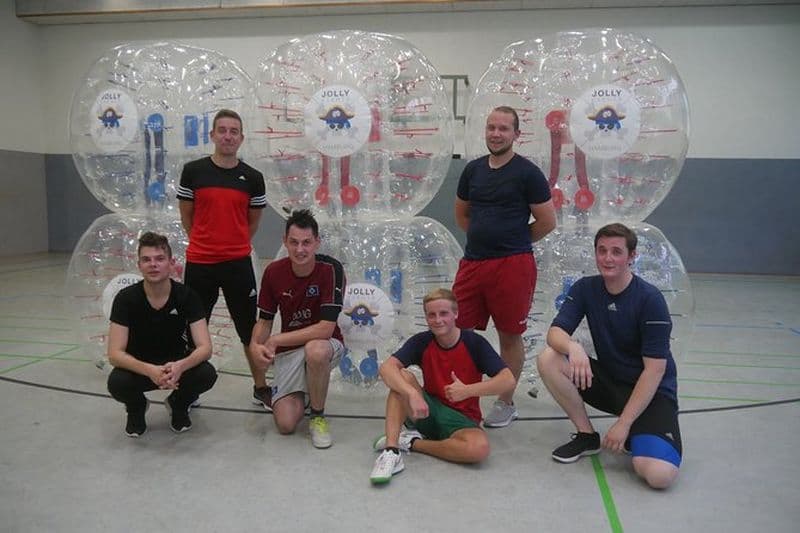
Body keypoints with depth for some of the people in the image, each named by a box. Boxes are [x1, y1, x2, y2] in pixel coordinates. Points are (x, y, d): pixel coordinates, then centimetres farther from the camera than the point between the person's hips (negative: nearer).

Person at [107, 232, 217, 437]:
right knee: (117, 383, -33)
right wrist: (150, 371, -43)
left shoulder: (186, 296, -16)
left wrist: (180, 366, -44)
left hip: (177, 364, 0)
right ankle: (136, 407, 6)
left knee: (207, 374, -29)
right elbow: (115, 354, -23)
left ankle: (178, 405, 6)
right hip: (139, 367, 0)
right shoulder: (126, 298, -17)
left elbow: (205, 347, -22)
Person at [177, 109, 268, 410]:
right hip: (199, 263, 0)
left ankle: (260, 388, 22)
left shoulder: (252, 177, 0)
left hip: (238, 264, 0)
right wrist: (205, 243, 9)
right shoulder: (193, 171, -2)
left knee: (250, 328, 8)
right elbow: (186, 216, 7)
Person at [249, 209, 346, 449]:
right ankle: (299, 393, 25)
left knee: (315, 350, -41)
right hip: (288, 350, 3)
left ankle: (318, 416, -12)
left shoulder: (331, 269, -21)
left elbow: (325, 329, -26)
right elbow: (265, 320, 3)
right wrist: (255, 346, -20)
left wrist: (276, 340, -23)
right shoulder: (273, 272, -8)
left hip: (325, 346, -3)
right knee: (285, 424, -12)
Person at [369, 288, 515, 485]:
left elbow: (508, 380, -18)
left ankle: (412, 442, -15)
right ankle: (391, 450, -30)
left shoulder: (474, 342, -10)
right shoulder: (421, 341, -5)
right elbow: (387, 367, -21)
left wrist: (467, 390, -29)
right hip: (427, 411, 1)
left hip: (462, 418, -1)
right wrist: (412, 394, -37)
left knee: (480, 448, -35)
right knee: (402, 378, -25)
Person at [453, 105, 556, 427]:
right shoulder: (473, 169, 11)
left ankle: (506, 404, 22)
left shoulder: (527, 173, -4)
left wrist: (513, 241, 6)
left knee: (510, 336, 7)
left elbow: (547, 222, -3)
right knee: (459, 331, 6)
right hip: (471, 263, 5)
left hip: (512, 266, -5)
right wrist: (485, 237, 13)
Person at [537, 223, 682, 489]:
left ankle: (634, 436, 7)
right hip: (608, 380, 5)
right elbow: (555, 332, -13)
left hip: (651, 392, -5)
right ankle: (587, 436, -2)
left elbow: (655, 369, -20)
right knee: (548, 360, -20)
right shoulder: (585, 288, -4)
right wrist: (572, 347, -38)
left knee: (659, 475, -28)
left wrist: (623, 423, -23)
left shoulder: (650, 299, -18)